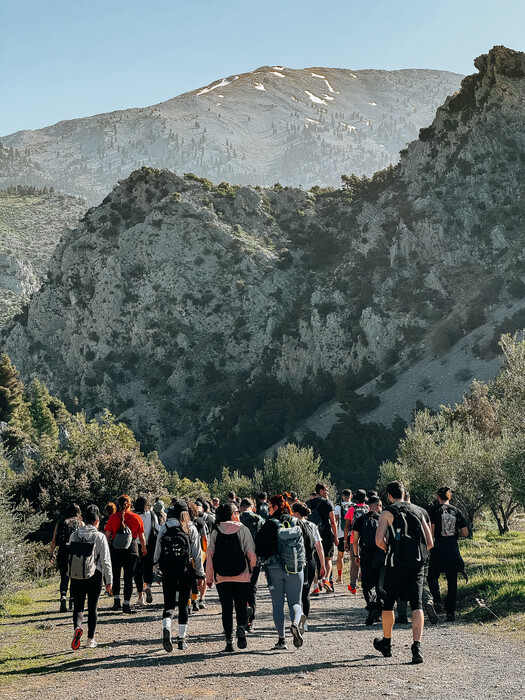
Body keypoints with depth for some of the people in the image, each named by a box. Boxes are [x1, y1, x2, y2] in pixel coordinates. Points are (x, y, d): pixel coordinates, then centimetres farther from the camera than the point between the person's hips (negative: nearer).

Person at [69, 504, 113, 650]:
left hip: (77, 576, 2)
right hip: (95, 577, -2)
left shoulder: (74, 535, 1)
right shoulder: (100, 537, -9)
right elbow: (105, 561, -7)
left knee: (78, 606, 9)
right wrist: (109, 581, 0)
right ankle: (90, 639, 15)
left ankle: (77, 627, -21)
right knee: (93, 608, 10)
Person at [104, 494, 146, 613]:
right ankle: (126, 604, 4)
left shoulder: (113, 517, -1)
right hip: (131, 549, 0)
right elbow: (142, 537, 4)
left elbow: (107, 535, -4)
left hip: (115, 549, 0)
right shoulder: (136, 518, -1)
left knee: (116, 575, 15)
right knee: (128, 577, 5)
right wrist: (144, 548, 21)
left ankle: (116, 600, 7)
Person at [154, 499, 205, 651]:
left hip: (168, 571, 0)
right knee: (183, 604, 10)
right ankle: (182, 639, 11)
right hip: (186, 571, 0)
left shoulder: (164, 527, 2)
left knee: (169, 604, 6)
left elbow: (157, 551, 3)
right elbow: (197, 554, 1)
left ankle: (166, 629, -21)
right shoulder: (191, 528, 0)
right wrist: (200, 575, 7)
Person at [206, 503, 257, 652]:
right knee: (241, 606, 11)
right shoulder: (243, 530, -2)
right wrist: (251, 569, 16)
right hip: (242, 576, -1)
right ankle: (241, 628, -16)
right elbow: (251, 553, -1)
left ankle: (229, 641, 4)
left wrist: (209, 577, 7)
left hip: (222, 578, 1)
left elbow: (210, 554, 0)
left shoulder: (216, 531, 1)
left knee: (226, 609, 8)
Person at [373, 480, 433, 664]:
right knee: (417, 605, -1)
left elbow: (379, 540, -12)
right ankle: (417, 647, -17)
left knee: (388, 604, 15)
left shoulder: (388, 512, -1)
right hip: (417, 565, 3)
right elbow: (430, 543, 13)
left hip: (396, 565, -3)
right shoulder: (417, 511, 13)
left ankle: (386, 644, 29)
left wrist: (389, 549, 7)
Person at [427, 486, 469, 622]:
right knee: (452, 581, 8)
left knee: (432, 577, 15)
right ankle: (451, 612, 6)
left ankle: (437, 602, -4)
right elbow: (465, 533, 6)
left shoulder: (435, 512, -5)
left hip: (439, 550, -3)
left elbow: (431, 533, -11)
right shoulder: (457, 511, 5)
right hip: (454, 551, 3)